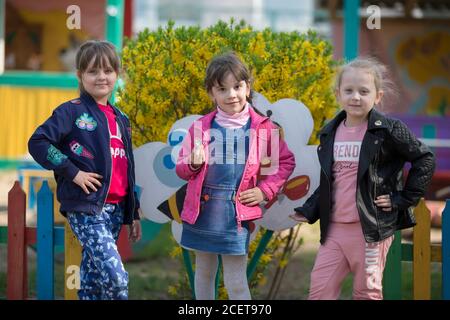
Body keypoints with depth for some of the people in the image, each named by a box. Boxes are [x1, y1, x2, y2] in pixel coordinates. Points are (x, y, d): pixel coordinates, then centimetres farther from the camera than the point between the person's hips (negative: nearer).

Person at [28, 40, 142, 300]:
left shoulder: (120, 119, 17)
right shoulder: (73, 112, -4)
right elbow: (37, 143, -12)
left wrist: (134, 214, 21)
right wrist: (72, 172, -15)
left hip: (115, 209, 7)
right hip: (86, 209, -7)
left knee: (93, 279, 10)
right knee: (116, 276, -19)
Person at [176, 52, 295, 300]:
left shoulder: (262, 127, -1)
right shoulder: (201, 127, 3)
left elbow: (286, 161, 9)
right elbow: (181, 168, 8)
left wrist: (265, 190, -2)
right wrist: (193, 164, -14)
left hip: (238, 214, -2)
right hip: (203, 211, 2)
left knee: (236, 281, -1)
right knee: (204, 272, 15)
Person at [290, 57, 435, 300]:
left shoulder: (388, 130, -8)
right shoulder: (330, 133, 9)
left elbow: (425, 160, -3)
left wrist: (403, 198, -5)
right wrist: (308, 211, 11)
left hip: (371, 228, -5)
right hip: (334, 228, 5)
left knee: (367, 293, 5)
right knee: (319, 290, 2)